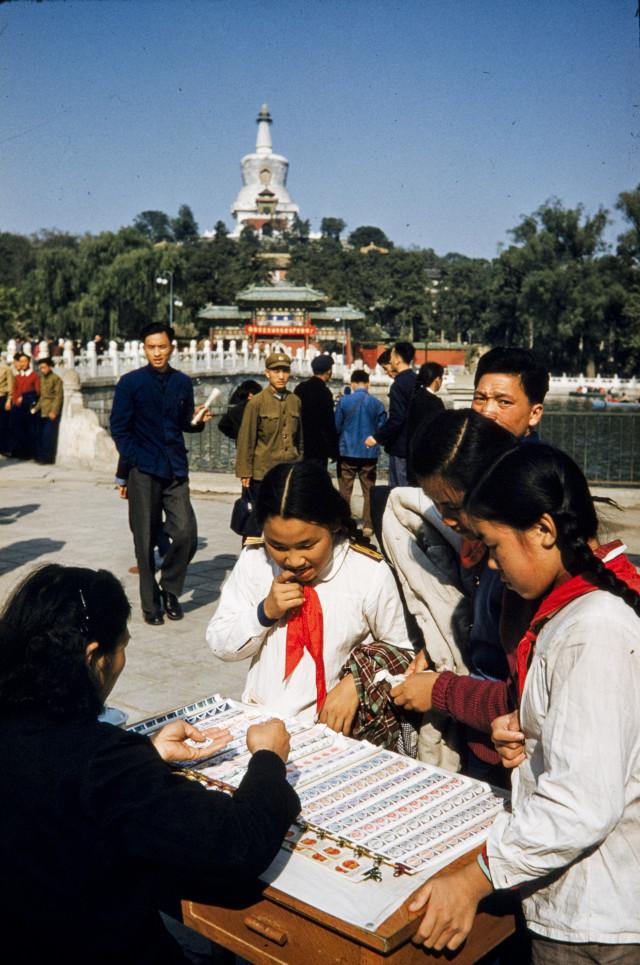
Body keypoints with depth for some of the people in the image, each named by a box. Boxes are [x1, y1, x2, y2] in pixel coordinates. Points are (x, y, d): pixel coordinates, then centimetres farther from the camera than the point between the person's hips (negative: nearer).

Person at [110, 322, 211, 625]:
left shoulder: (182, 382, 10)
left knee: (186, 533, -6)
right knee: (145, 540, 3)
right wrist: (136, 461, -9)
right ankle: (150, 603, 16)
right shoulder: (130, 383, 0)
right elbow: (119, 428, 0)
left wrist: (198, 419, -5)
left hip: (176, 471, 3)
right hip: (143, 472, -3)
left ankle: (170, 589, 17)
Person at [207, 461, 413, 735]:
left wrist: (356, 682, -15)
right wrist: (265, 612, -13)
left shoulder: (370, 573, -10)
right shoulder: (253, 560, -3)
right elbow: (220, 645, 4)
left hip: (333, 724, -1)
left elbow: (401, 652, 2)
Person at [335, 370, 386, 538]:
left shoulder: (344, 401, -7)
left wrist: (338, 446, 17)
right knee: (369, 491, 8)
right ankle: (368, 526, 5)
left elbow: (336, 426, -1)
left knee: (345, 491, 10)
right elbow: (381, 428, 0)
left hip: (347, 452, 0)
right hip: (369, 453, 1)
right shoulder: (377, 404, -5)